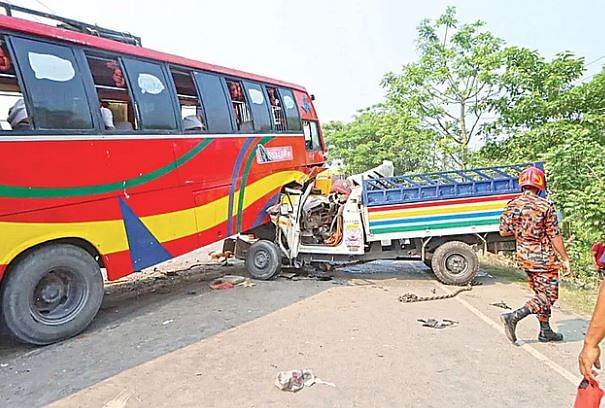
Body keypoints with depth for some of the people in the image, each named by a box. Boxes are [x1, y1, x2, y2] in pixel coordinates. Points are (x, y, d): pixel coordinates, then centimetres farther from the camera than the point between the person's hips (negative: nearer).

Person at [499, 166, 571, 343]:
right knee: (548, 296, 2)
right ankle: (513, 316, -12)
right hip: (544, 258, -6)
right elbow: (555, 236, -12)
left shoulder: (511, 206, -1)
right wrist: (565, 258, -2)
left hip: (524, 257, 6)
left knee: (540, 294, 18)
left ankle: (545, 331, 24)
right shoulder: (545, 206, -15)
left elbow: (503, 232, 4)